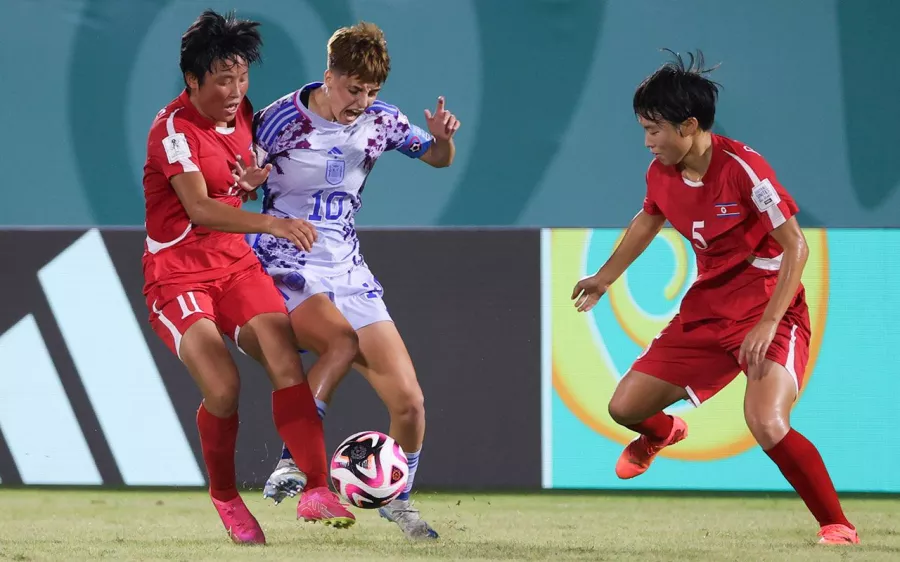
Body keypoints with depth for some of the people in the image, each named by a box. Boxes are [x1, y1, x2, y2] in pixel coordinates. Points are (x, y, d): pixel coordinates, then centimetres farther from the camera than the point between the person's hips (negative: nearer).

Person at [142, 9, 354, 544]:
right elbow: (199, 209, -35)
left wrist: (257, 177, 2)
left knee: (286, 361, -16)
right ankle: (225, 497, 3)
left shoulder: (242, 112, 3)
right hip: (177, 274, -6)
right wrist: (272, 223, -47)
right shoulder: (174, 129, -20)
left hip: (236, 263, 6)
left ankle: (318, 489, -19)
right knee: (223, 386, -22)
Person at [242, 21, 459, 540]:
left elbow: (437, 158, 16)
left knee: (409, 400, -3)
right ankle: (292, 462, -23)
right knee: (344, 341, -35)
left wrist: (442, 139, -7)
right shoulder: (281, 121, -13)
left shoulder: (380, 120, 0)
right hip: (286, 267, -5)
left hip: (349, 272, 5)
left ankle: (398, 499, 21)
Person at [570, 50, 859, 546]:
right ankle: (662, 433, 46)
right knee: (625, 407, 7)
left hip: (770, 311, -7)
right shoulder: (661, 173, -3)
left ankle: (837, 526, -12)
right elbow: (647, 221, 22)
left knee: (767, 424, -30)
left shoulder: (743, 167, -23)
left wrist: (768, 324, -26)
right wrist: (604, 277, 28)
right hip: (705, 312, 7)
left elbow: (795, 245, -20)